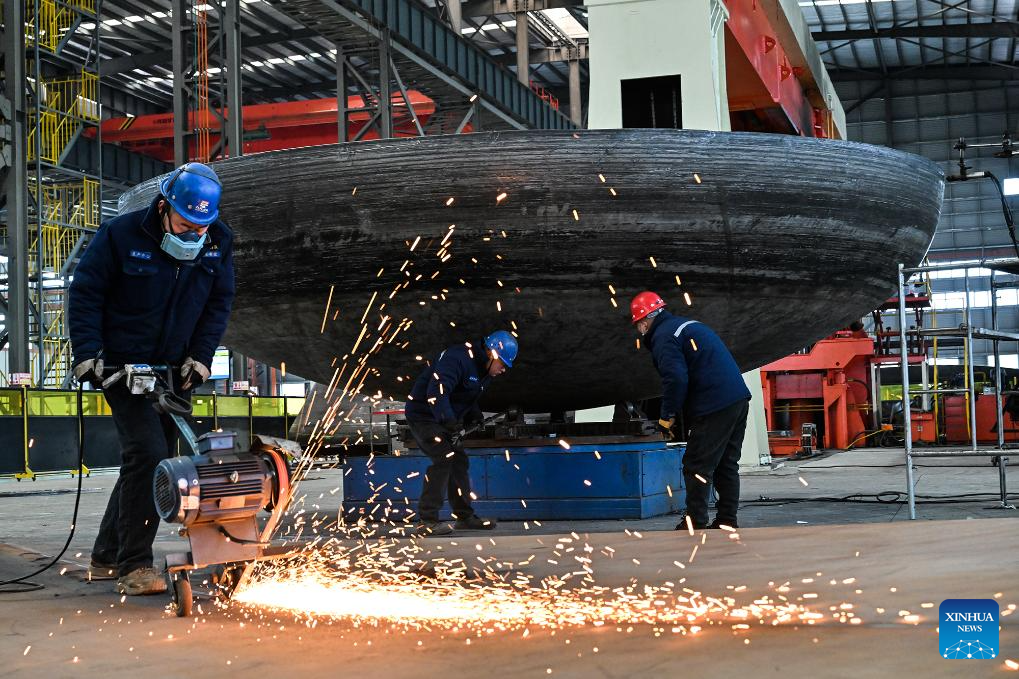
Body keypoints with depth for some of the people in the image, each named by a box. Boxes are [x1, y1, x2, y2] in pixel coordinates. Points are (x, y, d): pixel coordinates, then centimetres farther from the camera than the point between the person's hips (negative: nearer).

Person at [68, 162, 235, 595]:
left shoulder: (218, 243, -1)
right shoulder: (119, 236, -13)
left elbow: (219, 303, 9)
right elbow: (84, 295, -7)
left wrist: (200, 357, -1)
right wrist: (87, 354, -14)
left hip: (175, 372, 5)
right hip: (122, 367, -5)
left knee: (150, 463, 8)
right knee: (146, 454, -18)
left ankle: (106, 557, 22)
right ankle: (134, 566, -11)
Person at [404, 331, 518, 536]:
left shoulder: (484, 370, 8)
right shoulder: (458, 358, -25)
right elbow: (436, 391, -36)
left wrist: (475, 415, 2)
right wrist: (449, 421, -41)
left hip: (445, 418, 10)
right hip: (423, 414, -10)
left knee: (459, 461, 10)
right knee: (444, 458, -19)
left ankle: (464, 516, 23)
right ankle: (426, 521, -17)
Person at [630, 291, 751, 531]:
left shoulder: (663, 337, -8)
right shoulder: (687, 324, 23)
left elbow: (676, 379, -19)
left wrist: (666, 418, -7)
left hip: (714, 407, -10)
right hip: (739, 400, 10)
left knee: (697, 467, -3)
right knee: (727, 465, 14)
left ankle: (695, 523, -1)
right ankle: (726, 522, 17)